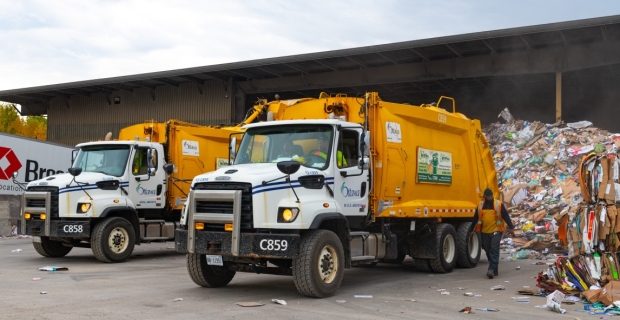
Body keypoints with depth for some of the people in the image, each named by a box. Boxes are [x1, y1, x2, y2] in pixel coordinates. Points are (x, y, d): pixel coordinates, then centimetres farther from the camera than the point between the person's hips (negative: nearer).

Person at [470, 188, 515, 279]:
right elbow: (475, 218, 14)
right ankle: (494, 270, 17)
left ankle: (491, 270, -16)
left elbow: (506, 216, -2)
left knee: (494, 250, -13)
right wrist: (472, 230, 16)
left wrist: (511, 227, -7)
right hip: (484, 232, 4)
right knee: (488, 251, 7)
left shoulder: (499, 204, -1)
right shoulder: (480, 205, 9)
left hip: (496, 231, -4)